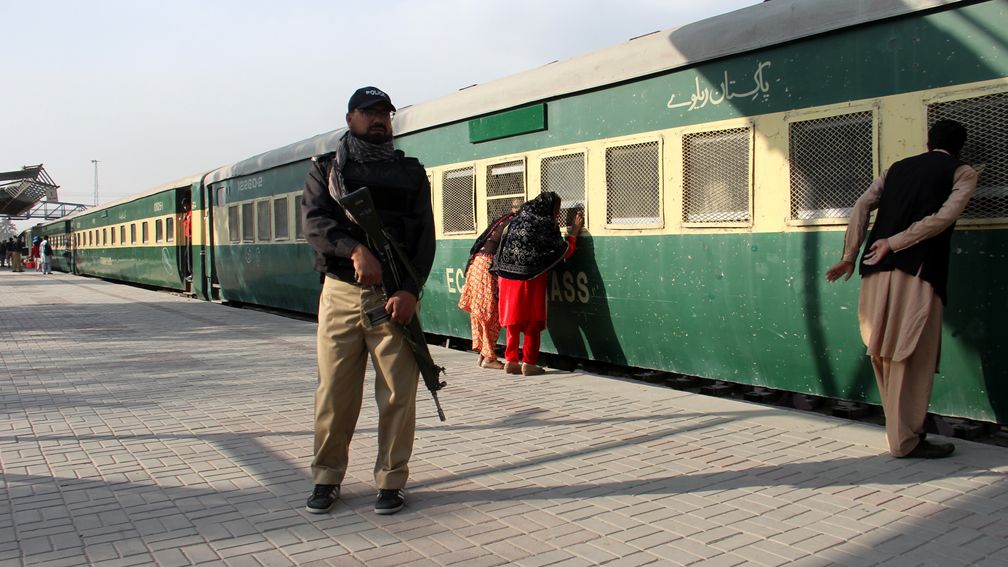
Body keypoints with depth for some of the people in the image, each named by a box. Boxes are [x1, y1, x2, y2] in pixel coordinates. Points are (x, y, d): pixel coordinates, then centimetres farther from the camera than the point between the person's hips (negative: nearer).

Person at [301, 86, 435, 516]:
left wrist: (410, 289, -13)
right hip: (340, 292, 0)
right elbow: (314, 220, -4)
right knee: (334, 391, 4)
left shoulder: (411, 172, 12)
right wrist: (356, 250, -22)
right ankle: (327, 477, 19)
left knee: (397, 392, -1)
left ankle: (391, 481, 12)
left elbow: (424, 236, 2)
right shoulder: (326, 169, 13)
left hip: (395, 295, 0)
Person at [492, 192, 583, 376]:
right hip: (531, 280, -5)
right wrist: (575, 230, 10)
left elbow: (504, 244, 14)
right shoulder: (546, 224, -6)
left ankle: (510, 361, 16)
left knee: (513, 320, 13)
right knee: (532, 322, 6)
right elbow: (565, 251, 0)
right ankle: (529, 363, 6)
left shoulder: (518, 218, 9)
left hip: (508, 276, 5)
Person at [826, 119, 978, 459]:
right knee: (912, 358, 1)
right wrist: (895, 243, -8)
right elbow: (944, 217, -9)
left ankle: (901, 430, 25)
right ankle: (906, 440, 7)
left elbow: (862, 205, 8)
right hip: (916, 272, -5)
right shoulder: (962, 173, 8)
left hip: (878, 270, 5)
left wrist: (849, 256, 7)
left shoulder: (898, 168, 20)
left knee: (885, 355, 12)